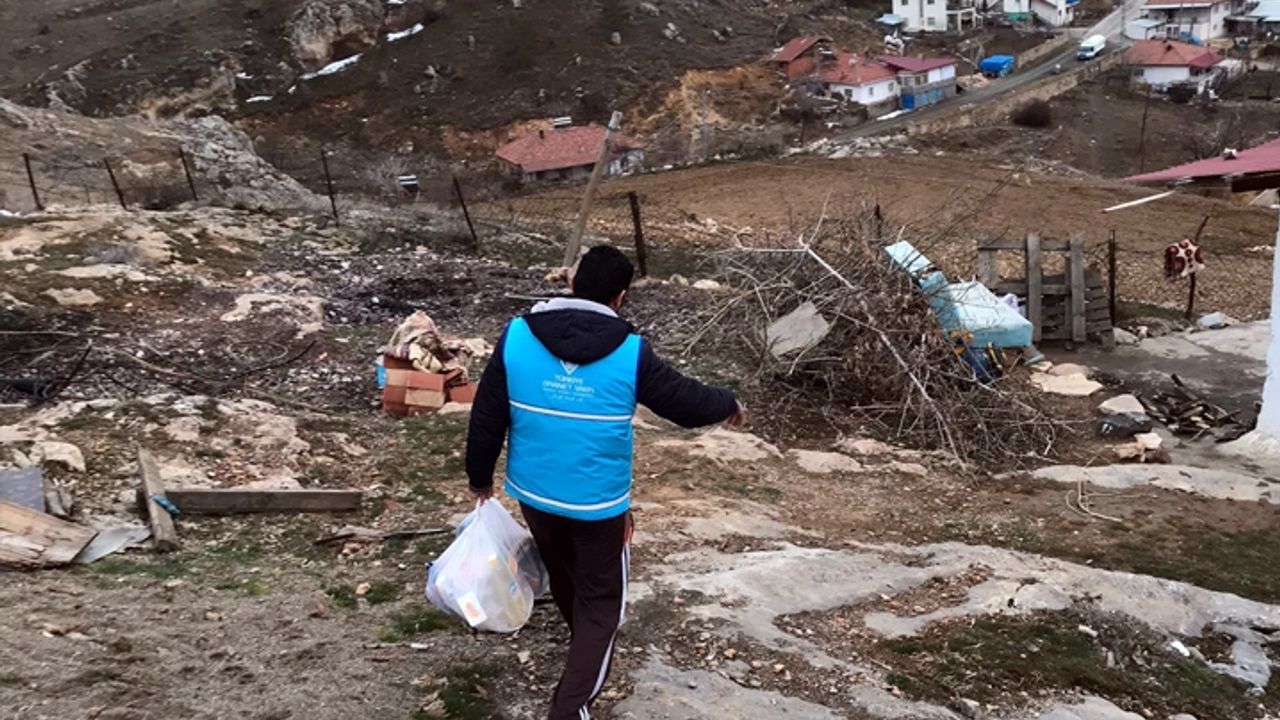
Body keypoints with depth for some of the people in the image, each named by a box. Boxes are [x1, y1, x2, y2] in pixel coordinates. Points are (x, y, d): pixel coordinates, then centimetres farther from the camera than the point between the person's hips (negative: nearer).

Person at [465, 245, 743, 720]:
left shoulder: (517, 336, -9)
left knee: (563, 578, 28)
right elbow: (686, 401, -3)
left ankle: (584, 647, 54)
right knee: (601, 602, 12)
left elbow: (486, 417, -3)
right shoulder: (631, 352, -16)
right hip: (599, 504, -4)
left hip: (533, 493, 4)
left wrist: (480, 478, 12)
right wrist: (728, 405, 18)